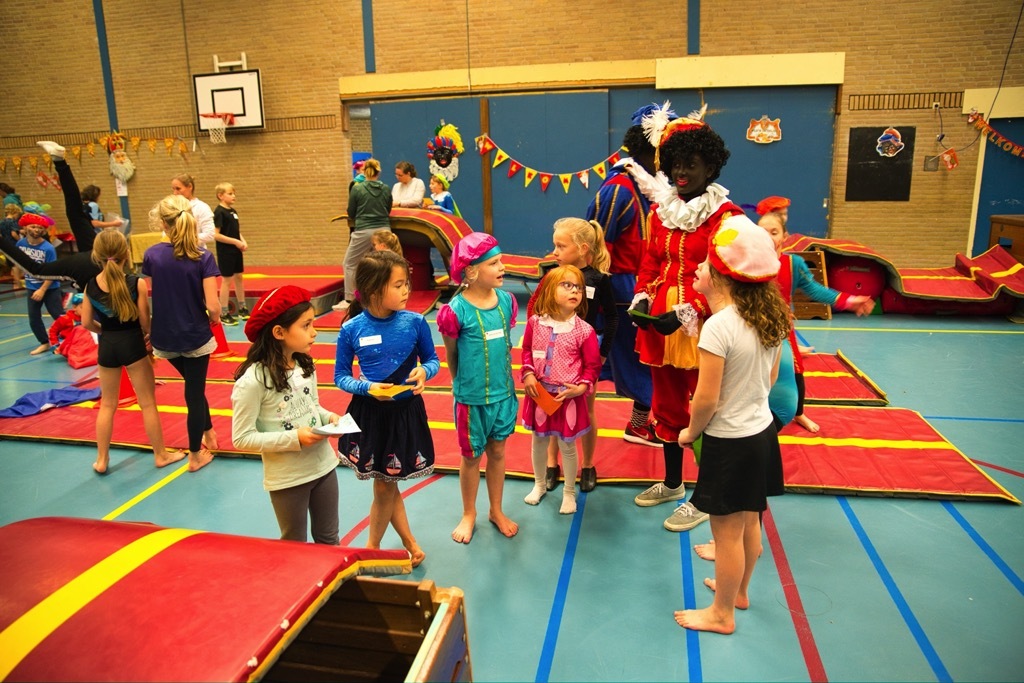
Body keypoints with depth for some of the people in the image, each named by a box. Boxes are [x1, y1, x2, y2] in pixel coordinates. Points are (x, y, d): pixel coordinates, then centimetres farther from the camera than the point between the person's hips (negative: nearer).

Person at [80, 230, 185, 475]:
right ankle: (160, 454, 20)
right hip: (133, 344, -3)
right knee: (147, 403, 9)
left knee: (107, 404, 17)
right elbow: (145, 322, -12)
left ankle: (101, 460, 25)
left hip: (106, 346, 4)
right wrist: (150, 335, 8)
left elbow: (86, 322, 1)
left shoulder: (91, 286, -4)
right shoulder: (136, 283, -15)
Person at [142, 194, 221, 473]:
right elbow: (213, 305, -19)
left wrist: (148, 330, 15)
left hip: (165, 337, 3)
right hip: (195, 336, -3)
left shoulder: (152, 254, -6)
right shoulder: (203, 257, -14)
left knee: (193, 385, 26)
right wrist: (215, 318, 3)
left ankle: (209, 434, 39)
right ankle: (196, 456, 21)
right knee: (195, 392, 10)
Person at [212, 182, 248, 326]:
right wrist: (235, 242, -19)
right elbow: (215, 235, -19)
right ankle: (224, 314, 6)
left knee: (239, 278, 14)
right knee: (227, 280, -3)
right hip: (225, 252, -8)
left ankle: (242, 309, 26)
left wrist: (243, 241, 0)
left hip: (236, 251, 8)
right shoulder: (219, 212, -14)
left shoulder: (233, 211, 10)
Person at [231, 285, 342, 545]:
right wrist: (294, 439, -25)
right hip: (287, 478, -6)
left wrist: (329, 416, -8)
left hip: (323, 466, 6)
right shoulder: (253, 381, -23)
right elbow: (242, 438, -19)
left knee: (328, 539, 22)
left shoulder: (305, 365, -2)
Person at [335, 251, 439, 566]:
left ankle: (372, 547, 37)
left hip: (407, 411, 0)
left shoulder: (415, 322, -11)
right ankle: (409, 542, 38)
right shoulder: (351, 330, -12)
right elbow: (340, 376, -3)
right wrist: (368, 387, -21)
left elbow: (433, 360, 3)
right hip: (369, 413, 0)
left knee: (384, 487, 14)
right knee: (386, 487, 15)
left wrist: (424, 371, -20)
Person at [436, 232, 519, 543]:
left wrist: (506, 382, 10)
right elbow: (451, 356, -4)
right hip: (472, 398, -4)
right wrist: (464, 385, 6)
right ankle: (469, 514, 34)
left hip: (504, 394, 4)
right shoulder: (456, 310, -18)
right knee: (471, 457, 13)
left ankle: (496, 511, 37)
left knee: (497, 451, 18)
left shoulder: (506, 301, -4)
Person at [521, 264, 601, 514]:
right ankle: (540, 484, 42)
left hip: (569, 397, -3)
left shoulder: (584, 330, -14)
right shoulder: (535, 323, -7)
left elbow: (593, 365, -5)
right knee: (539, 440, 19)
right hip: (539, 394, 3)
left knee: (567, 446, 12)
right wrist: (527, 375, -5)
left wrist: (583, 387, -18)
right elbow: (527, 350, 8)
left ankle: (569, 492, 33)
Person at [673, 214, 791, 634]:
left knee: (727, 532, 9)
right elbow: (770, 379, 10)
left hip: (730, 443, -8)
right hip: (762, 432, 8)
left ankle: (722, 614, 28)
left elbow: (706, 400, -22)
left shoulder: (718, 327, -26)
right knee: (749, 523, 24)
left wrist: (690, 433, -5)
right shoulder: (771, 319, -1)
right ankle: (739, 591, 45)